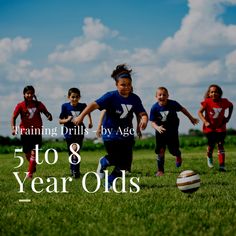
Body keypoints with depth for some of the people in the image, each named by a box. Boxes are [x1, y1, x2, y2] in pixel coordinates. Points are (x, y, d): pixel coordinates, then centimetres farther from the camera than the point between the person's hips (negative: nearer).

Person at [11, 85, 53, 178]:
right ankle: (33, 166, 38)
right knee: (27, 153, 8)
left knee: (33, 152, -12)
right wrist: (13, 128, -20)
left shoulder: (38, 104, 2)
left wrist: (49, 116, -22)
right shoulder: (20, 105, -2)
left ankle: (30, 173, -7)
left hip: (37, 132, -1)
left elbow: (46, 113, 3)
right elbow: (13, 117, -5)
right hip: (25, 132, 1)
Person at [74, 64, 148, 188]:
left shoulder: (134, 99, -1)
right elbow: (95, 104, -27)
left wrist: (144, 120, -30)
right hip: (111, 134, -5)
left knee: (125, 163, 1)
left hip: (127, 135, 5)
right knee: (117, 160, -11)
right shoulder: (111, 96, -16)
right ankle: (103, 162, 25)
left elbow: (143, 113, -4)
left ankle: (109, 183, 24)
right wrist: (81, 116, -42)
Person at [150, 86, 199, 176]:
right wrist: (157, 127, -36)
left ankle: (178, 156, 43)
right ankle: (160, 170, 3)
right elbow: (153, 122, -14)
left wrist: (191, 118, 13)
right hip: (160, 132, 0)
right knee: (160, 151, -8)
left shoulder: (173, 104, -16)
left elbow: (182, 109, 3)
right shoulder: (154, 108, -17)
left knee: (173, 150, 4)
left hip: (172, 131, 0)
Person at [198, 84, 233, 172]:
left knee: (220, 145, -7)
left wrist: (228, 117, 6)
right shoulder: (207, 102, -15)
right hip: (209, 127, -1)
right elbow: (200, 112, -17)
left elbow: (231, 106, 14)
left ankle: (222, 166, -8)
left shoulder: (224, 102, -8)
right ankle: (209, 157, 37)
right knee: (211, 144, 2)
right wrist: (205, 122, -29)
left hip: (220, 127, 1)